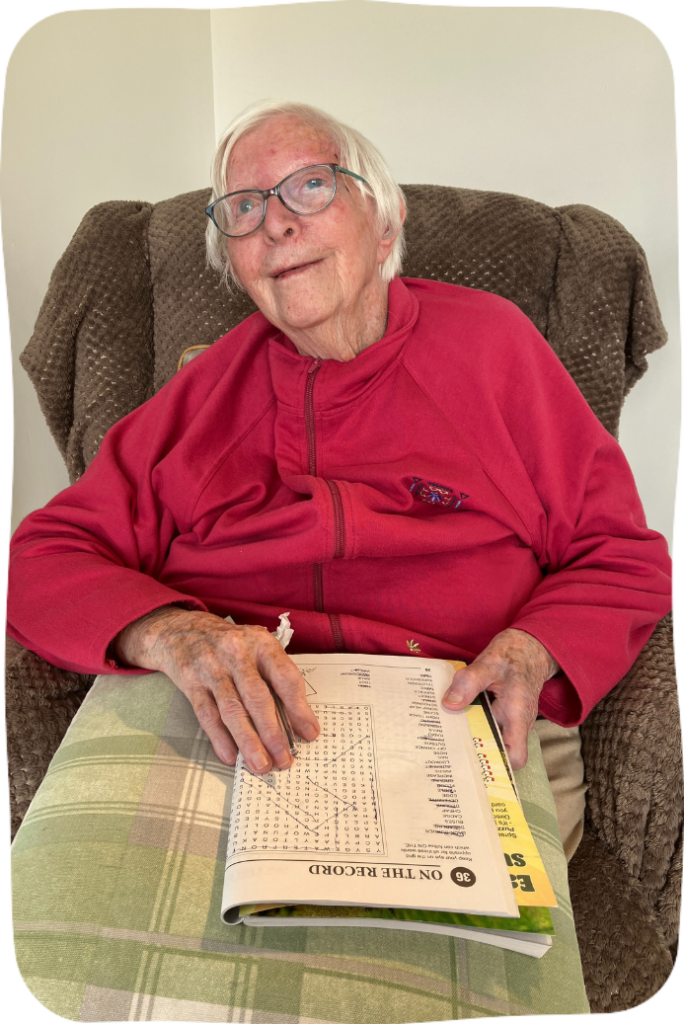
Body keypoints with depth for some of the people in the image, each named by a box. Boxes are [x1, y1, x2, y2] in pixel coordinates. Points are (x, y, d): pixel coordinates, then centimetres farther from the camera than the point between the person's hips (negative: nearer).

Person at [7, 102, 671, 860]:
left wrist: (532, 652, -13)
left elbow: (621, 557, 8)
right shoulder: (208, 385, 10)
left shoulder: (486, 339, 7)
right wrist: (166, 632, -17)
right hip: (234, 750, 2)